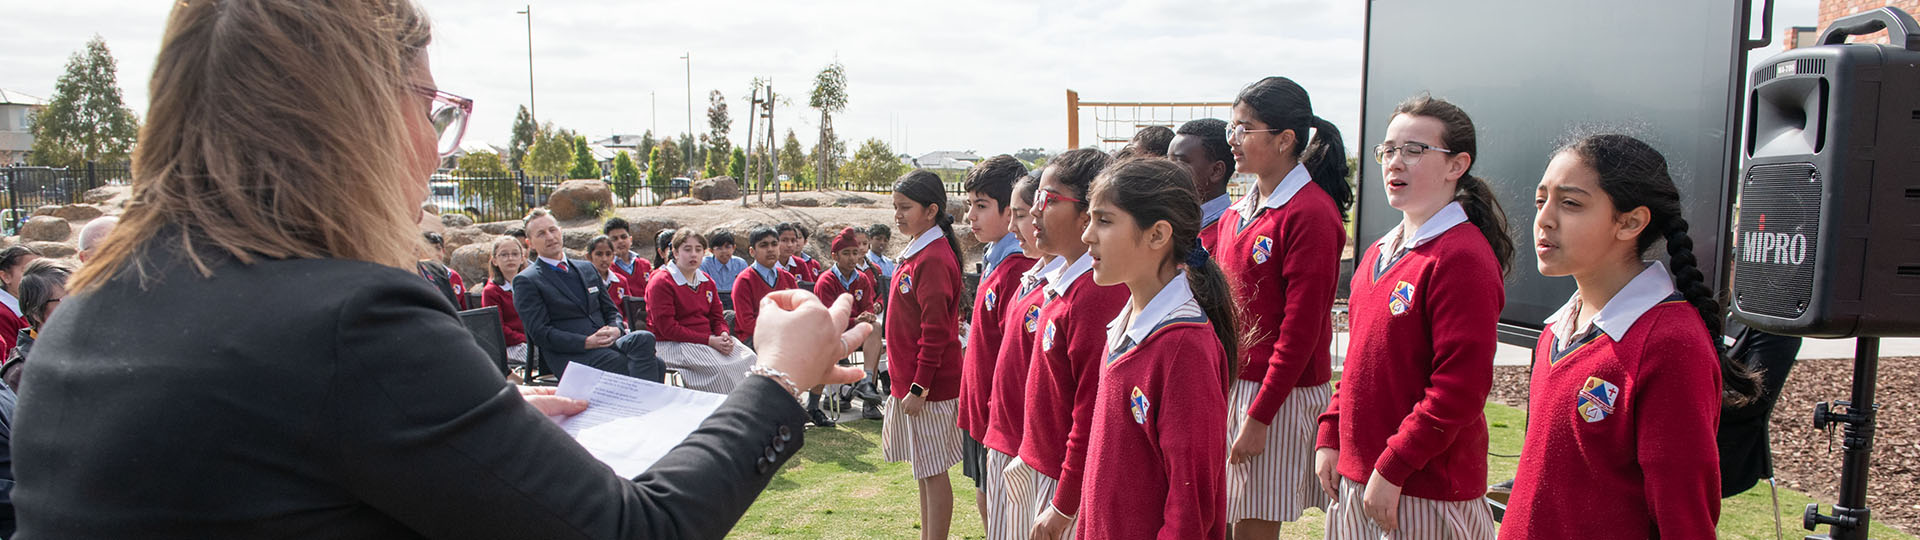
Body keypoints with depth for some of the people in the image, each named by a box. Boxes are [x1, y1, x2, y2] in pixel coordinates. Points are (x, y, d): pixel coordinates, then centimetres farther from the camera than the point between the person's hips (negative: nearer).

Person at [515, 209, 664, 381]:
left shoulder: (587, 269, 23)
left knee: (644, 338, -28)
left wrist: (616, 329, -2)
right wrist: (587, 342, -17)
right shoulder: (525, 281, 4)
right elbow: (540, 333, -5)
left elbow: (611, 310, 23)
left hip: (608, 341, 5)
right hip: (570, 354, -5)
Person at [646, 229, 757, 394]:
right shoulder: (661, 282, -7)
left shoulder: (707, 281, 16)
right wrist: (709, 341, -19)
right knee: (720, 367, -32)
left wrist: (724, 335, -9)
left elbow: (717, 317, 18)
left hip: (710, 339, 7)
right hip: (674, 344, -7)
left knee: (748, 358, -17)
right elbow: (667, 328, -14)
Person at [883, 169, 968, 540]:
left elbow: (935, 331, -21)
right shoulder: (914, 253, 12)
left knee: (933, 472, 0)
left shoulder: (933, 259, -18)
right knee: (923, 469, 18)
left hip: (927, 388, -9)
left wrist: (919, 387, -20)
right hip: (909, 381, 10)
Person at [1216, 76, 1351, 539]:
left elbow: (1300, 328, -16)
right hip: (1230, 386, 7)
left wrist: (1259, 415, -17)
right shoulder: (1236, 214, 11)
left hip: (1282, 396, -7)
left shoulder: (1311, 214, -13)